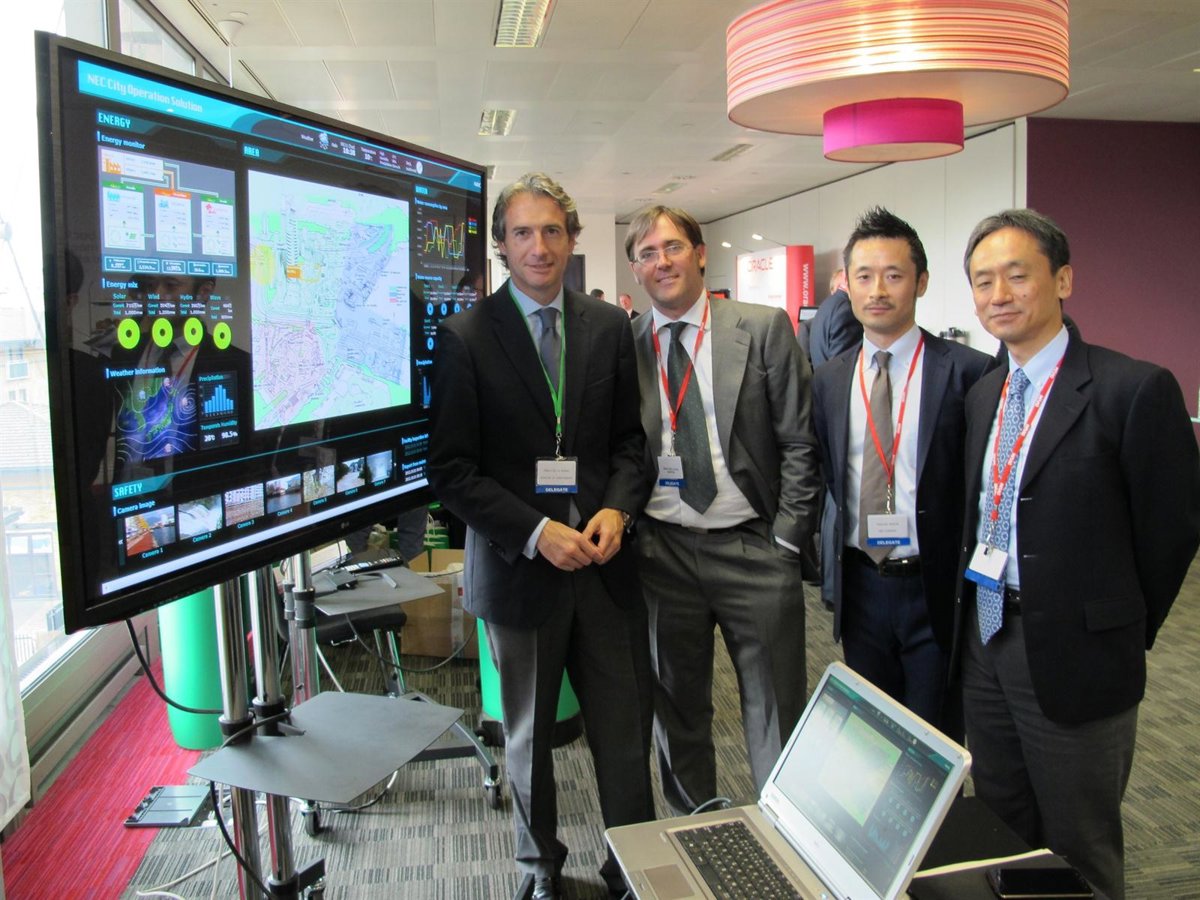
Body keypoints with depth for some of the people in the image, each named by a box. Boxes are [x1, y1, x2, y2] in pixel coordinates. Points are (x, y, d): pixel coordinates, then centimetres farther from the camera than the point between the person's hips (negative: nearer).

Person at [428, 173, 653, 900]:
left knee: (627, 731, 9)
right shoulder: (466, 336, -6)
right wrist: (536, 533, -17)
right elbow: (451, 469, -8)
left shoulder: (610, 326, 5)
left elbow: (628, 439, 9)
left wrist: (617, 508, -9)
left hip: (603, 559, 2)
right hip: (519, 565, -2)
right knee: (530, 737, 16)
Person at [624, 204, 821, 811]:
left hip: (754, 549, -2)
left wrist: (784, 541, -7)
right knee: (675, 705, 16)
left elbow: (799, 444, -3)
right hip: (662, 551, 2)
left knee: (776, 710, 9)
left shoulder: (764, 329, -3)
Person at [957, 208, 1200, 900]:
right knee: (999, 830, 20)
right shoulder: (983, 394, 8)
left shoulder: (1134, 389, -14)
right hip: (984, 640, 6)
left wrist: (1125, 630, 0)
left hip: (1075, 656, -6)